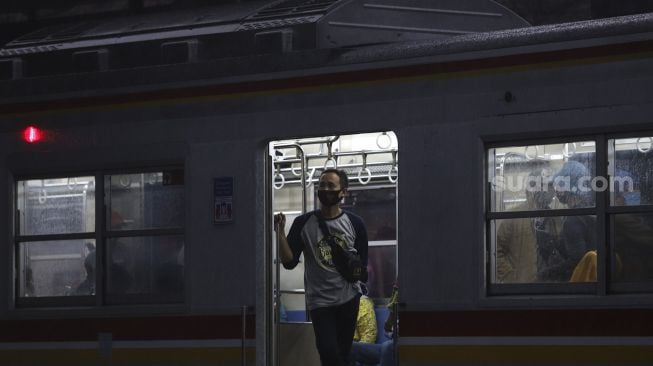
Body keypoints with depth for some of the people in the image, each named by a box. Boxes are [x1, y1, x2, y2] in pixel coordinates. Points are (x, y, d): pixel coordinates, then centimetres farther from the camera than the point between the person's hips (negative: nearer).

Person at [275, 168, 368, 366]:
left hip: (349, 298, 2)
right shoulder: (303, 223, -3)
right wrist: (281, 233, -19)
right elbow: (289, 262, -7)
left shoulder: (354, 223, 0)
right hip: (320, 300, -2)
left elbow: (363, 263, 6)